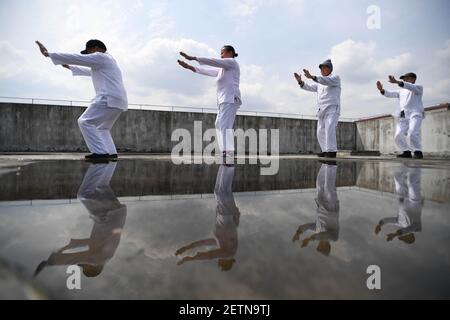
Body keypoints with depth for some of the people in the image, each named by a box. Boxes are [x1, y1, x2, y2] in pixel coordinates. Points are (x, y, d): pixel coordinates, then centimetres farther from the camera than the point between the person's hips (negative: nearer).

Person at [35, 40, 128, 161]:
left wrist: (48, 54, 4)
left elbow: (75, 58, -3)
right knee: (102, 127, 19)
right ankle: (111, 153, 8)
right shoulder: (107, 61, 31)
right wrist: (70, 67, 51)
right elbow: (90, 71, 43)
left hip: (109, 99, -10)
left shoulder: (100, 57, 2)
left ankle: (100, 152, -17)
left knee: (85, 122, -8)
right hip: (119, 101, 10)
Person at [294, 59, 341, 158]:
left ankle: (332, 151, -28)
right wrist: (300, 81, -5)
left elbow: (327, 81, -19)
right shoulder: (319, 83, 25)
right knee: (321, 132, 5)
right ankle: (326, 151, 16)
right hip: (322, 111, 7)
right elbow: (308, 87, 13)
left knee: (329, 128, -25)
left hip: (332, 109, -7)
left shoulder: (336, 78, 3)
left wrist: (312, 77, -31)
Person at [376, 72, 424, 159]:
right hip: (403, 117, 6)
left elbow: (410, 87, -15)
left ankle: (418, 152, -10)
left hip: (415, 115, -6)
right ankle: (406, 152, 7)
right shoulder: (401, 91, 27)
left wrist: (397, 82, -30)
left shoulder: (418, 88, 9)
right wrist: (381, 89, -9)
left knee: (412, 134, -24)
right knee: (398, 135, -6)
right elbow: (389, 94, 13)